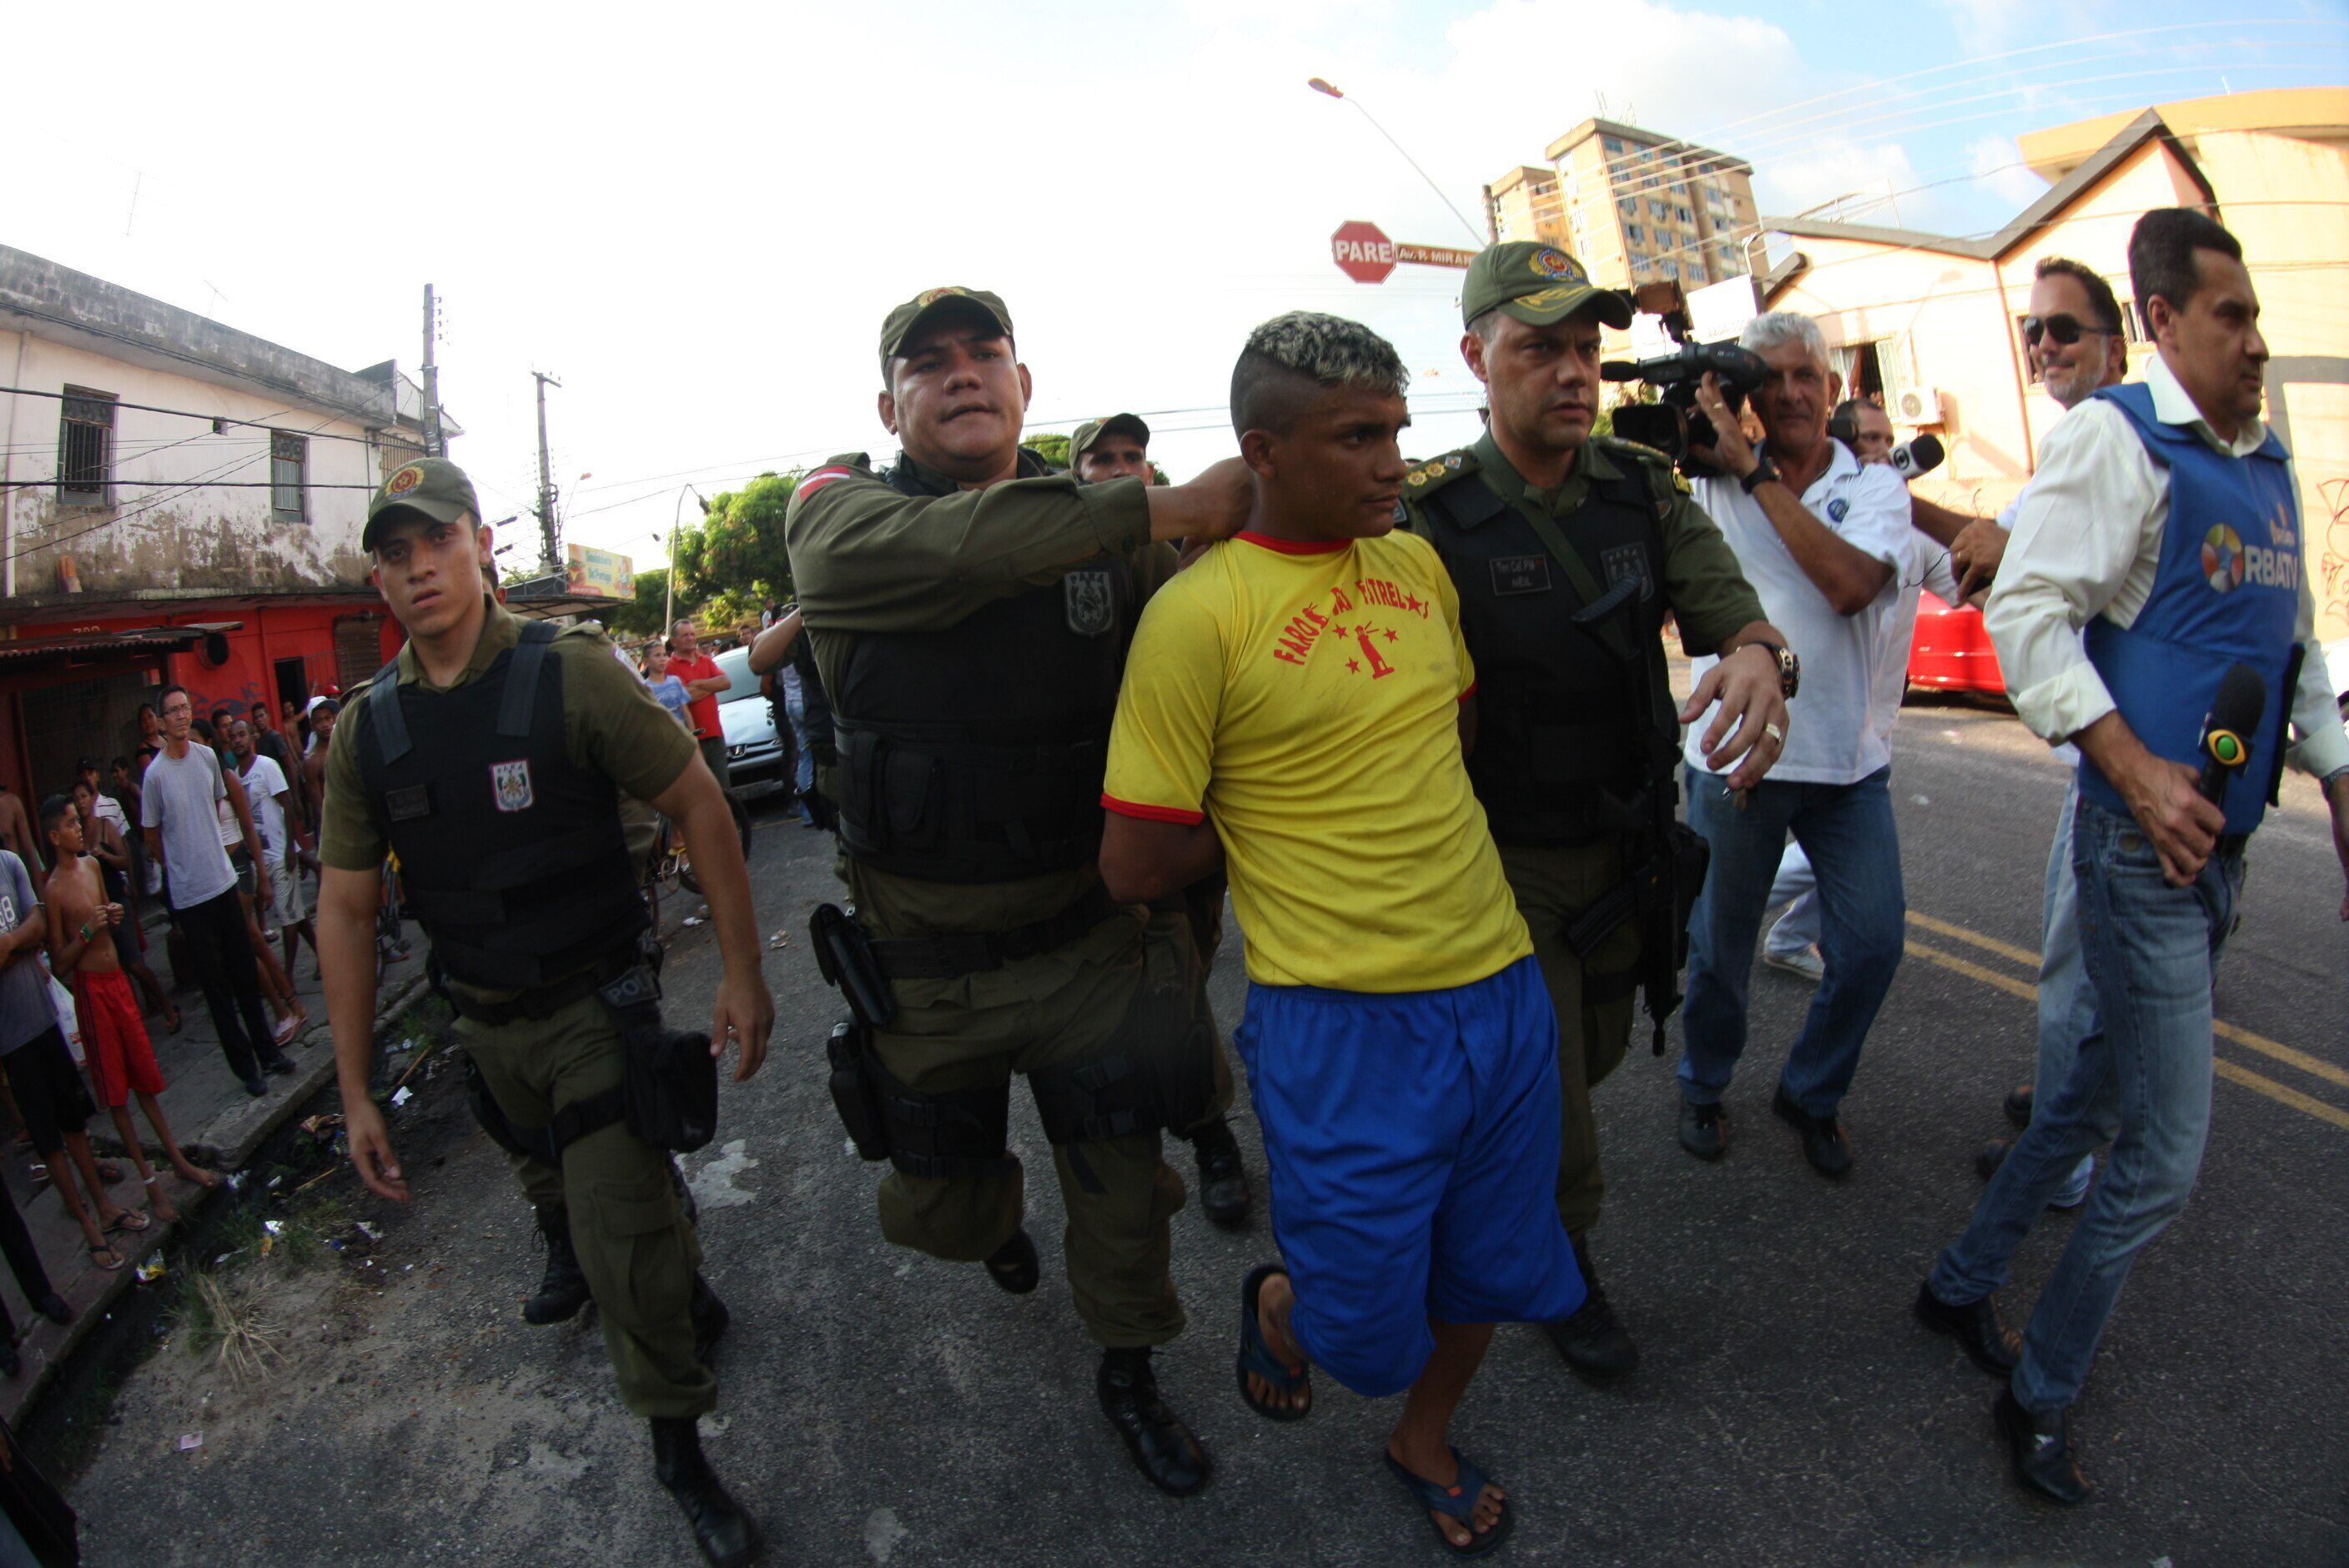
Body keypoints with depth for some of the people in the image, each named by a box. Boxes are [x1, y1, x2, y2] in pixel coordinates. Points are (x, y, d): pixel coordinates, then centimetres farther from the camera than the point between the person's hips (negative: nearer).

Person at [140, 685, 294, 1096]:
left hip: (224, 881, 5)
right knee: (216, 986, 5)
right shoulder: (155, 774, -13)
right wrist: (182, 870, 8)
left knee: (246, 976, 14)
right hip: (188, 895, -4)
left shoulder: (208, 757, 2)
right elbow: (153, 841, -3)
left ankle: (268, 1049, 25)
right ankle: (244, 1065, 13)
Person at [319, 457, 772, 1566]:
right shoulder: (366, 726, -2)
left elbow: (699, 805, -12)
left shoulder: (568, 673, -15)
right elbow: (346, 905, 3)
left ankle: (678, 1445, 18)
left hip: (596, 1006, -5)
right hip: (482, 1021, 5)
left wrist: (742, 971, -16)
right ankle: (688, 1299, 51)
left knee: (623, 1238, -6)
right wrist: (355, 1092, 1)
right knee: (564, 1201, 23)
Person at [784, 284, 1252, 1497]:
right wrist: (1170, 506, -37)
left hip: (1089, 938, 1)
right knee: (939, 1208, 21)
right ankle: (998, 1218, 59)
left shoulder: (1105, 529, -4)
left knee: (1123, 1193, 13)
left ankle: (1128, 1375, 44)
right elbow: (936, 552, -33)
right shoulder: (838, 512, -11)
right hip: (926, 964, 0)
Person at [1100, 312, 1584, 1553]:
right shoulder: (1198, 612, -15)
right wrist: (1264, 816, -2)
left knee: (1489, 1273, 21)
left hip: (1500, 984, 6)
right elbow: (1135, 864, -14)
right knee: (1363, 1319, 9)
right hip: (1343, 1025, -6)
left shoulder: (1417, 561, 4)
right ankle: (1273, 1307, 45)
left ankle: (1424, 1441, 51)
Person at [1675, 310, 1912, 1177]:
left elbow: (1848, 584, -19)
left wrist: (1756, 470, -21)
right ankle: (1703, 1087, 34)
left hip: (1850, 759, 1)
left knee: (1871, 946, 3)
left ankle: (1812, 1094, 28)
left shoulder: (1874, 486, 1)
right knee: (1718, 949, 9)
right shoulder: (1710, 483, 2)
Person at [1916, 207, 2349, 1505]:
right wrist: (2138, 770, -22)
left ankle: (1963, 1285, 36)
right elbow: (2025, 608, -19)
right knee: (2166, 1156, -2)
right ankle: (2040, 1395, 18)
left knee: (2100, 1092, 18)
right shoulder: (2116, 437, -10)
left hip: (2222, 844, 9)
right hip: (2144, 843, -9)